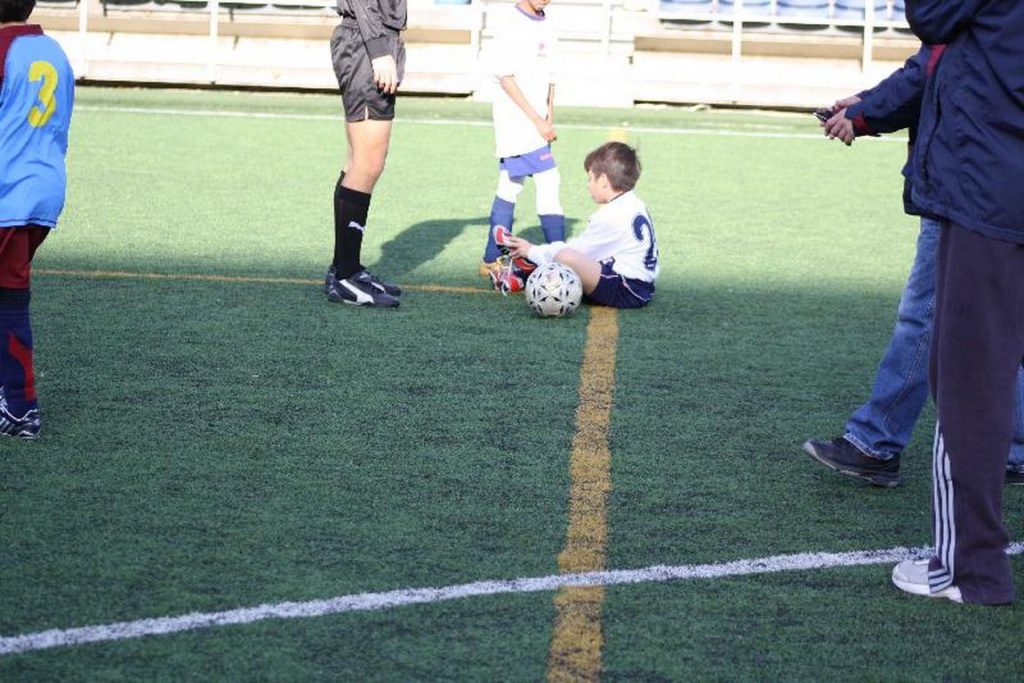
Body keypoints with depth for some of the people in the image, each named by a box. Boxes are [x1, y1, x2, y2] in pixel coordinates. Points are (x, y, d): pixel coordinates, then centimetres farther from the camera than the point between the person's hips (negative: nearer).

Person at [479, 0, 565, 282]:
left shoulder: (545, 24, 13)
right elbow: (505, 76, -13)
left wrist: (549, 118, 6)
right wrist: (537, 120, -16)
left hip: (535, 120, 8)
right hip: (515, 118, -8)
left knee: (510, 186, 12)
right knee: (549, 182, -13)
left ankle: (492, 261, 18)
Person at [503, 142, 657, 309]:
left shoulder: (610, 218, -15)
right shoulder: (637, 205, 16)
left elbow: (575, 253, -7)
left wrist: (532, 251, 6)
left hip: (626, 294, -11)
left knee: (565, 257, -23)